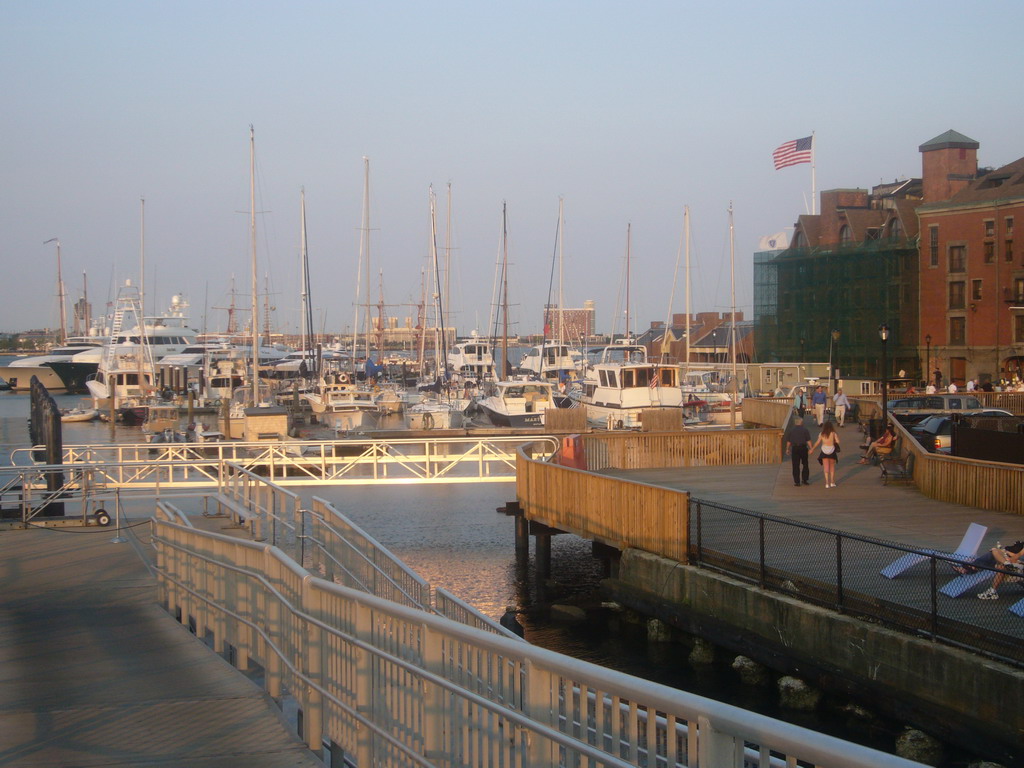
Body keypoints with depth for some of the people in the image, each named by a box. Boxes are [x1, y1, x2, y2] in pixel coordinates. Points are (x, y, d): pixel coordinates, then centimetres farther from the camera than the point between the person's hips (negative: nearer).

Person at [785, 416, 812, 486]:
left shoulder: (791, 430, 3)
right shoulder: (804, 429, -1)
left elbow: (788, 441, 4)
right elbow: (808, 440, -5)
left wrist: (787, 449, 13)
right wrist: (810, 448, -3)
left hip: (795, 448, 0)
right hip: (803, 448, 0)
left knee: (796, 465, 2)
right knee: (805, 464, 14)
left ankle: (797, 481, 1)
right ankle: (805, 479, 14)